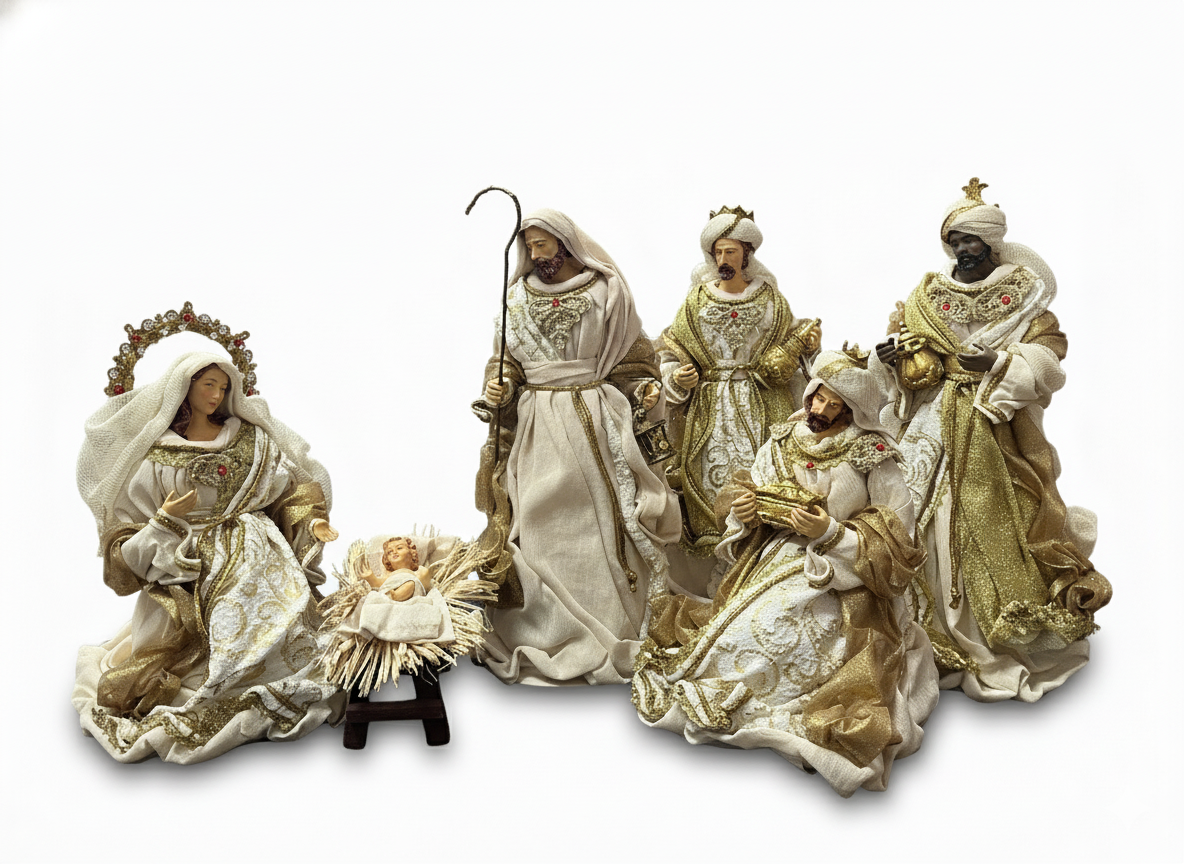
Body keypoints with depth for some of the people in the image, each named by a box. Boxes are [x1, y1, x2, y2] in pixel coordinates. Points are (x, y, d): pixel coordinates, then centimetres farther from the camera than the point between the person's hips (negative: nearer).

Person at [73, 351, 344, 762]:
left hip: (253, 557, 2)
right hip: (190, 568, -2)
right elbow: (131, 523, 7)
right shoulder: (156, 455, 5)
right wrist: (166, 519, -11)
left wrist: (311, 522, -3)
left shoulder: (250, 439, 12)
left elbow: (291, 490, 13)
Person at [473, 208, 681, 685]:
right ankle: (540, 630, 8)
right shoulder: (519, 296, 11)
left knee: (598, 517, -1)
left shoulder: (606, 290, 3)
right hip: (537, 422, 2)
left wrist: (643, 389, -10)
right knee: (537, 519, 0)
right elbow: (506, 357, 12)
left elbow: (630, 356, 6)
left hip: (595, 420, -2)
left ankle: (608, 629, 9)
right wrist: (499, 387, -7)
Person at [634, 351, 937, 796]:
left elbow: (893, 543, -7)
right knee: (737, 629, -16)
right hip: (772, 565, 5)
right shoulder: (781, 443, 8)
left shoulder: (873, 457, -6)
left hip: (840, 581, -4)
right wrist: (745, 513, -8)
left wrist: (832, 532, -20)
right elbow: (748, 525, 16)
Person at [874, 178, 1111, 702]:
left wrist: (999, 362, -20)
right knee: (945, 520, -2)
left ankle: (1020, 634, 10)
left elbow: (1047, 349, -4)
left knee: (1006, 518, -5)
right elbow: (910, 358, 8)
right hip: (941, 430, 2)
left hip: (1000, 429, -2)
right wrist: (894, 358, -14)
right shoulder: (928, 294, 12)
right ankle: (958, 642, 9)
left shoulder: (1022, 293, 4)